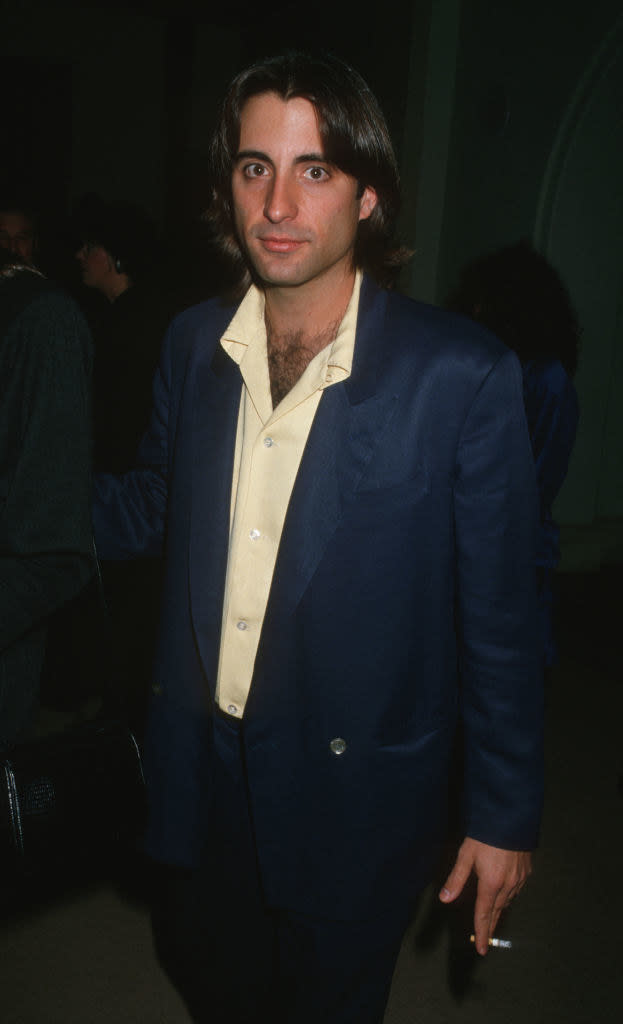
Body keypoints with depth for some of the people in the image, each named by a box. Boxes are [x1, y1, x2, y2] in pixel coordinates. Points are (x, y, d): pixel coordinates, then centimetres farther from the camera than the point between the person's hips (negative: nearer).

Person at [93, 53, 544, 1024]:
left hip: (352, 792, -4)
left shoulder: (462, 376, -20)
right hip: (202, 773, 5)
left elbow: (500, 616, -13)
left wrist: (504, 814, -7)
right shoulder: (194, 343, -4)